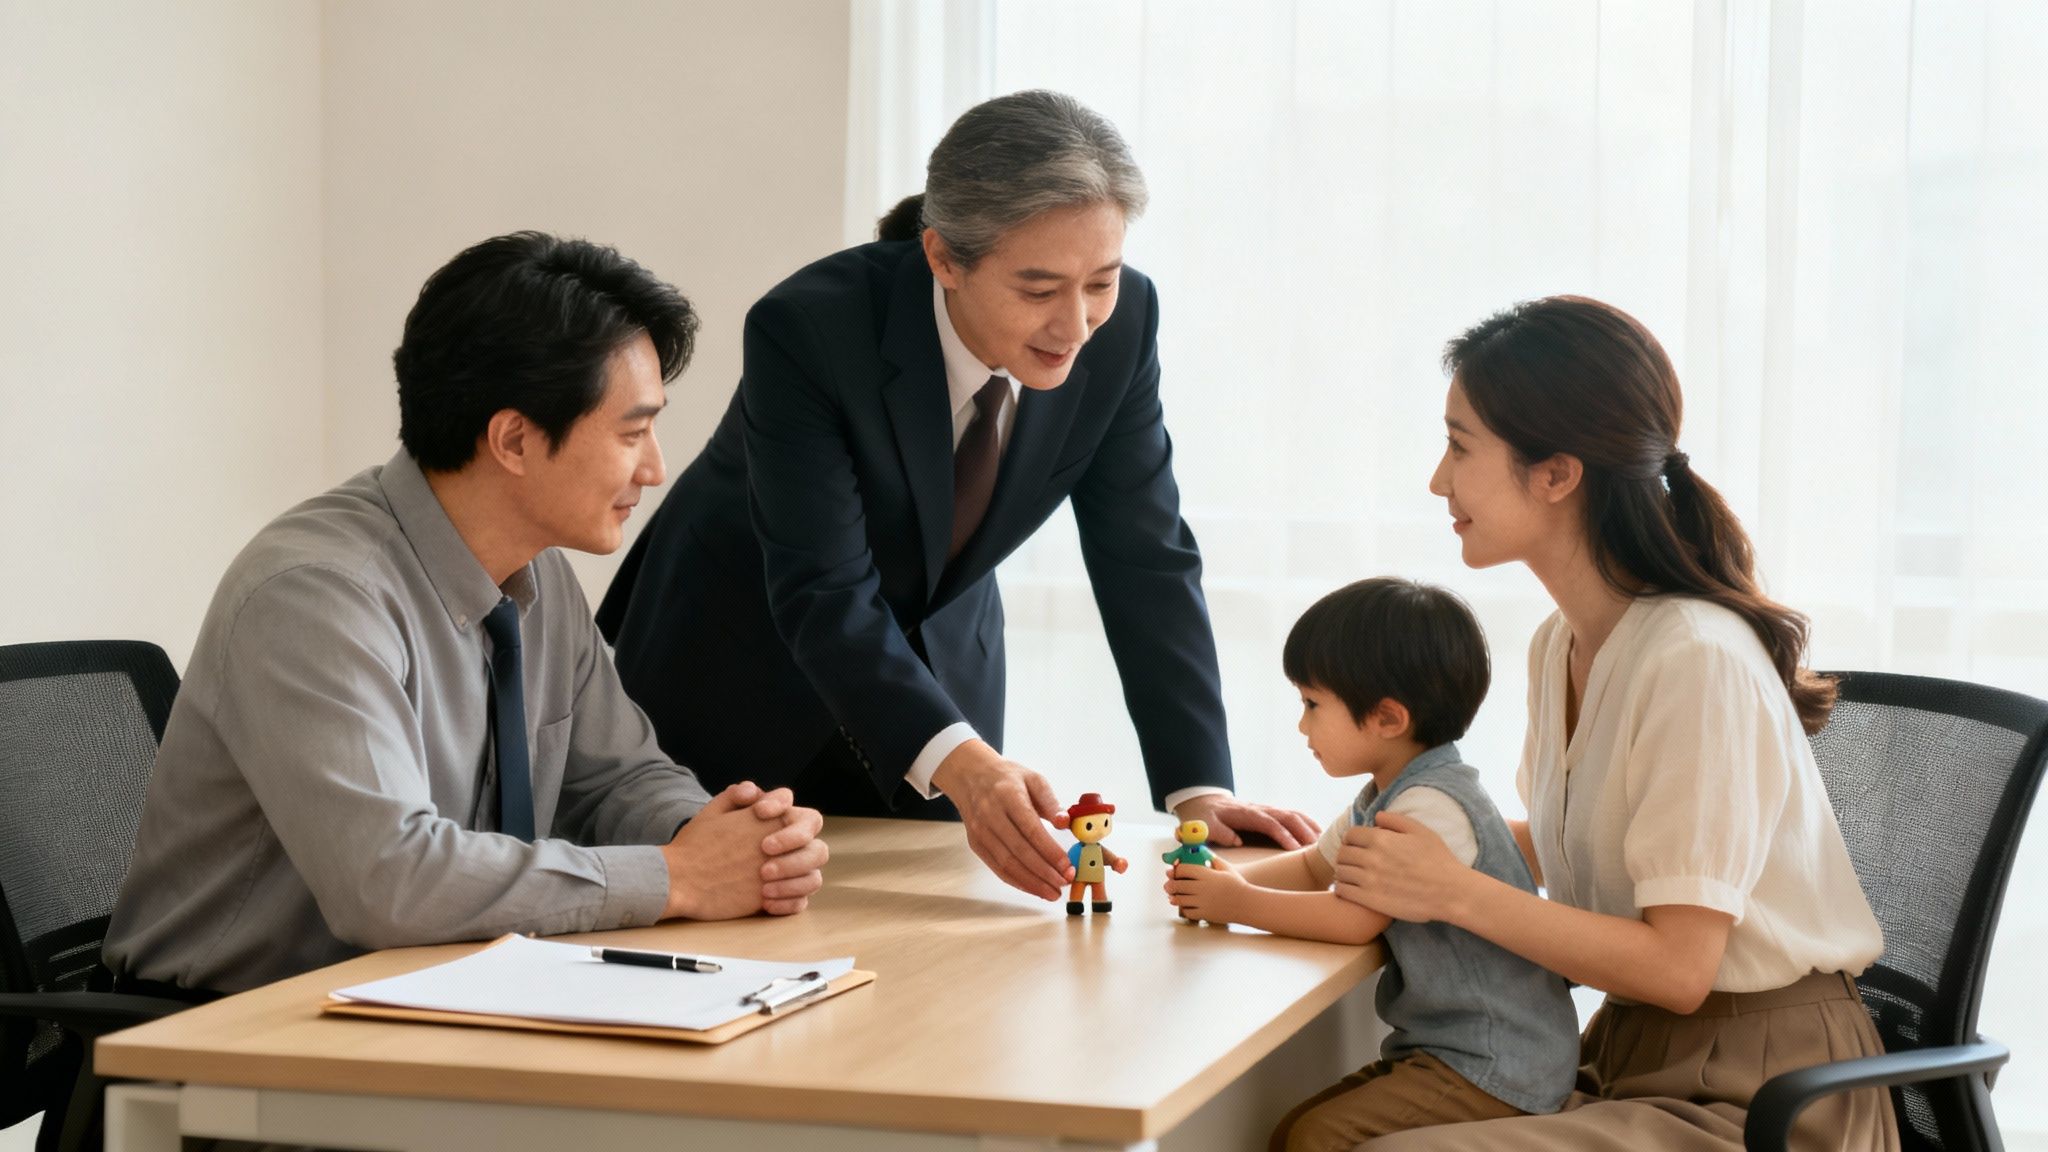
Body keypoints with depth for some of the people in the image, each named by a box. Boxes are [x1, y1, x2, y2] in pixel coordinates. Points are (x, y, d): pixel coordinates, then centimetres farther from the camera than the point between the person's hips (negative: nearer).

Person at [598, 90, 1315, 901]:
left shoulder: (1121, 323, -18)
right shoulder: (809, 329, -32)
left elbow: (1146, 562, -13)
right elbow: (825, 592, -34)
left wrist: (1199, 792, -21)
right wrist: (960, 763, -49)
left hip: (936, 664, 4)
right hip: (736, 674, -4)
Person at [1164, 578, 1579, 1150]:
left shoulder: (1433, 807, -22)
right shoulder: (1382, 799, 11)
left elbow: (1355, 918, -26)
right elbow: (1315, 867, 25)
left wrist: (1239, 904, -15)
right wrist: (1235, 878, 5)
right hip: (1436, 1047, 10)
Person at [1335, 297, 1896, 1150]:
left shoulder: (1697, 662, -21)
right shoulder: (1561, 646, 6)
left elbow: (1678, 967, -21)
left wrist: (1455, 892, -19)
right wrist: (1368, 846, 10)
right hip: (1631, 1056, 8)